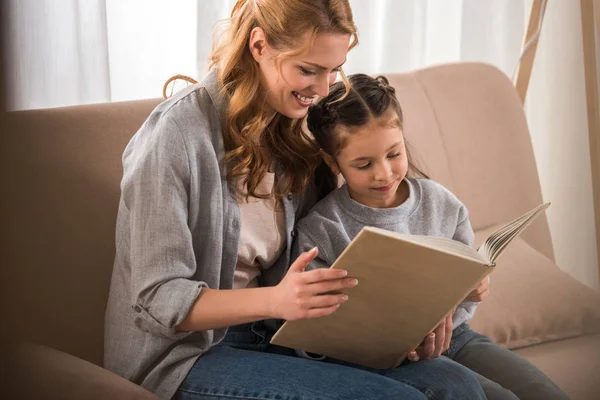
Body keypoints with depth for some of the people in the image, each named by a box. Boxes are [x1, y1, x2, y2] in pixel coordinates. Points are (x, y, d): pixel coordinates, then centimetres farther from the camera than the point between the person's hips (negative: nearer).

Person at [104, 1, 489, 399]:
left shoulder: (296, 134, 7)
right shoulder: (177, 135, -15)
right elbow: (157, 300, -18)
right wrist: (275, 301, -33)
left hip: (272, 337, 7)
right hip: (183, 355, -7)